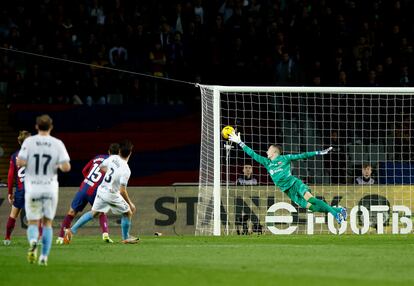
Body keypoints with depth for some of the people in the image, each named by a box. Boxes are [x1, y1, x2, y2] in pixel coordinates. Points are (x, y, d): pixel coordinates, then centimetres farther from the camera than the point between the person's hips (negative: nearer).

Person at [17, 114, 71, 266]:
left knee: (33, 223, 7)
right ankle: (44, 257, 8)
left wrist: (19, 161, 10)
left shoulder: (29, 142, -5)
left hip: (32, 189, -1)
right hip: (50, 189, 1)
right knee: (47, 223, 15)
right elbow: (66, 167, -10)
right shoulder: (58, 144, -3)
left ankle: (33, 241, -25)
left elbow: (20, 163, -14)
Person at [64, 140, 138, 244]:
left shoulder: (113, 158, -6)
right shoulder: (126, 170, -24)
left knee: (94, 213, 20)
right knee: (128, 213, 14)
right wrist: (130, 204, -13)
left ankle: (71, 230, 15)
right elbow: (122, 191, -24)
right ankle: (126, 238, 26)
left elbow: (102, 166, 15)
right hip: (112, 195, -6)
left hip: (101, 190, 6)